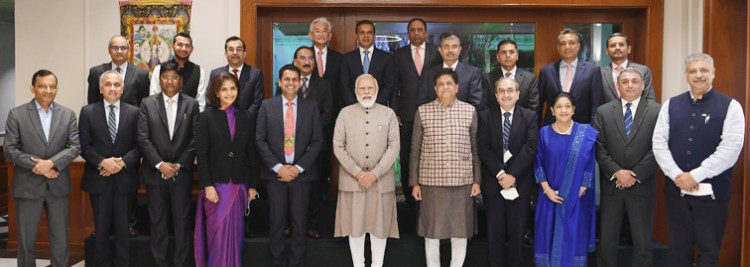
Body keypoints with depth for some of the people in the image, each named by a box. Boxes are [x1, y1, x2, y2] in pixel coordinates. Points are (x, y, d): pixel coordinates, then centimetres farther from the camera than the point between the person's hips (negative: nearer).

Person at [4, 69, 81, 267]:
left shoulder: (68, 115, 5)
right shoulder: (17, 114, -1)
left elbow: (75, 146, -2)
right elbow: (9, 149, -6)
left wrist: (51, 163, -17)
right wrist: (37, 166, -15)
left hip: (58, 185, 2)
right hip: (28, 185, -1)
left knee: (61, 238, 8)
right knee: (26, 239, 9)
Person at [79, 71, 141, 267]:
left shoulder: (134, 112, 4)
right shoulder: (88, 112, 4)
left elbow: (139, 145, 1)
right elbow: (84, 146, 0)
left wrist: (123, 162, -14)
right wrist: (102, 162, -15)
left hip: (125, 178, 0)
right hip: (99, 178, 0)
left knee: (123, 227, 5)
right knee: (101, 227, 8)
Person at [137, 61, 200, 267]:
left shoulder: (191, 104, 4)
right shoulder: (147, 103, 4)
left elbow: (195, 139, -1)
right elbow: (142, 138, -2)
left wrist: (179, 165, -9)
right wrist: (160, 164, -11)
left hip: (182, 173, 0)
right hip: (155, 172, 0)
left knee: (182, 221, 4)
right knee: (158, 222, 7)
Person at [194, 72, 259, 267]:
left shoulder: (247, 117, 6)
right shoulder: (207, 117, -1)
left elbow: (251, 153, 7)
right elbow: (201, 153, -4)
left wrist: (252, 185, 6)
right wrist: (207, 185, -12)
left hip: (239, 185, 2)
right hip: (216, 184, -2)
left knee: (235, 233, 8)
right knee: (218, 233, 1)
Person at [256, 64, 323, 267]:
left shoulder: (311, 107, 3)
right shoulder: (267, 105, 3)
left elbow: (317, 141, 0)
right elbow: (260, 140, -1)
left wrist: (298, 167, -10)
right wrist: (277, 167, -10)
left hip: (301, 173, 0)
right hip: (275, 172, 0)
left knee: (299, 221, 6)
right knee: (276, 220, 5)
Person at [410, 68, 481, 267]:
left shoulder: (469, 111, 4)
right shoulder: (423, 111, 1)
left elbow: (475, 148, 6)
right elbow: (415, 150, 3)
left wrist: (477, 180, 3)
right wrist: (414, 182, 1)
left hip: (462, 181, 1)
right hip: (431, 181, 0)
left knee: (460, 230, 8)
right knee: (431, 230, 8)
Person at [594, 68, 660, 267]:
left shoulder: (657, 111, -1)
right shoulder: (603, 111, 5)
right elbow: (599, 147, -1)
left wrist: (636, 175, -13)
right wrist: (616, 172, -12)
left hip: (642, 185, -1)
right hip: (611, 185, 1)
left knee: (642, 241, 9)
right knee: (607, 240, 8)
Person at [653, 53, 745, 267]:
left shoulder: (730, 107, -3)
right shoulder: (670, 105, 6)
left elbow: (730, 149, -12)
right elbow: (659, 143, 1)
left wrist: (695, 175, -16)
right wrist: (677, 175, -12)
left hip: (712, 192, -3)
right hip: (676, 189, 3)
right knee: (678, 249, 13)